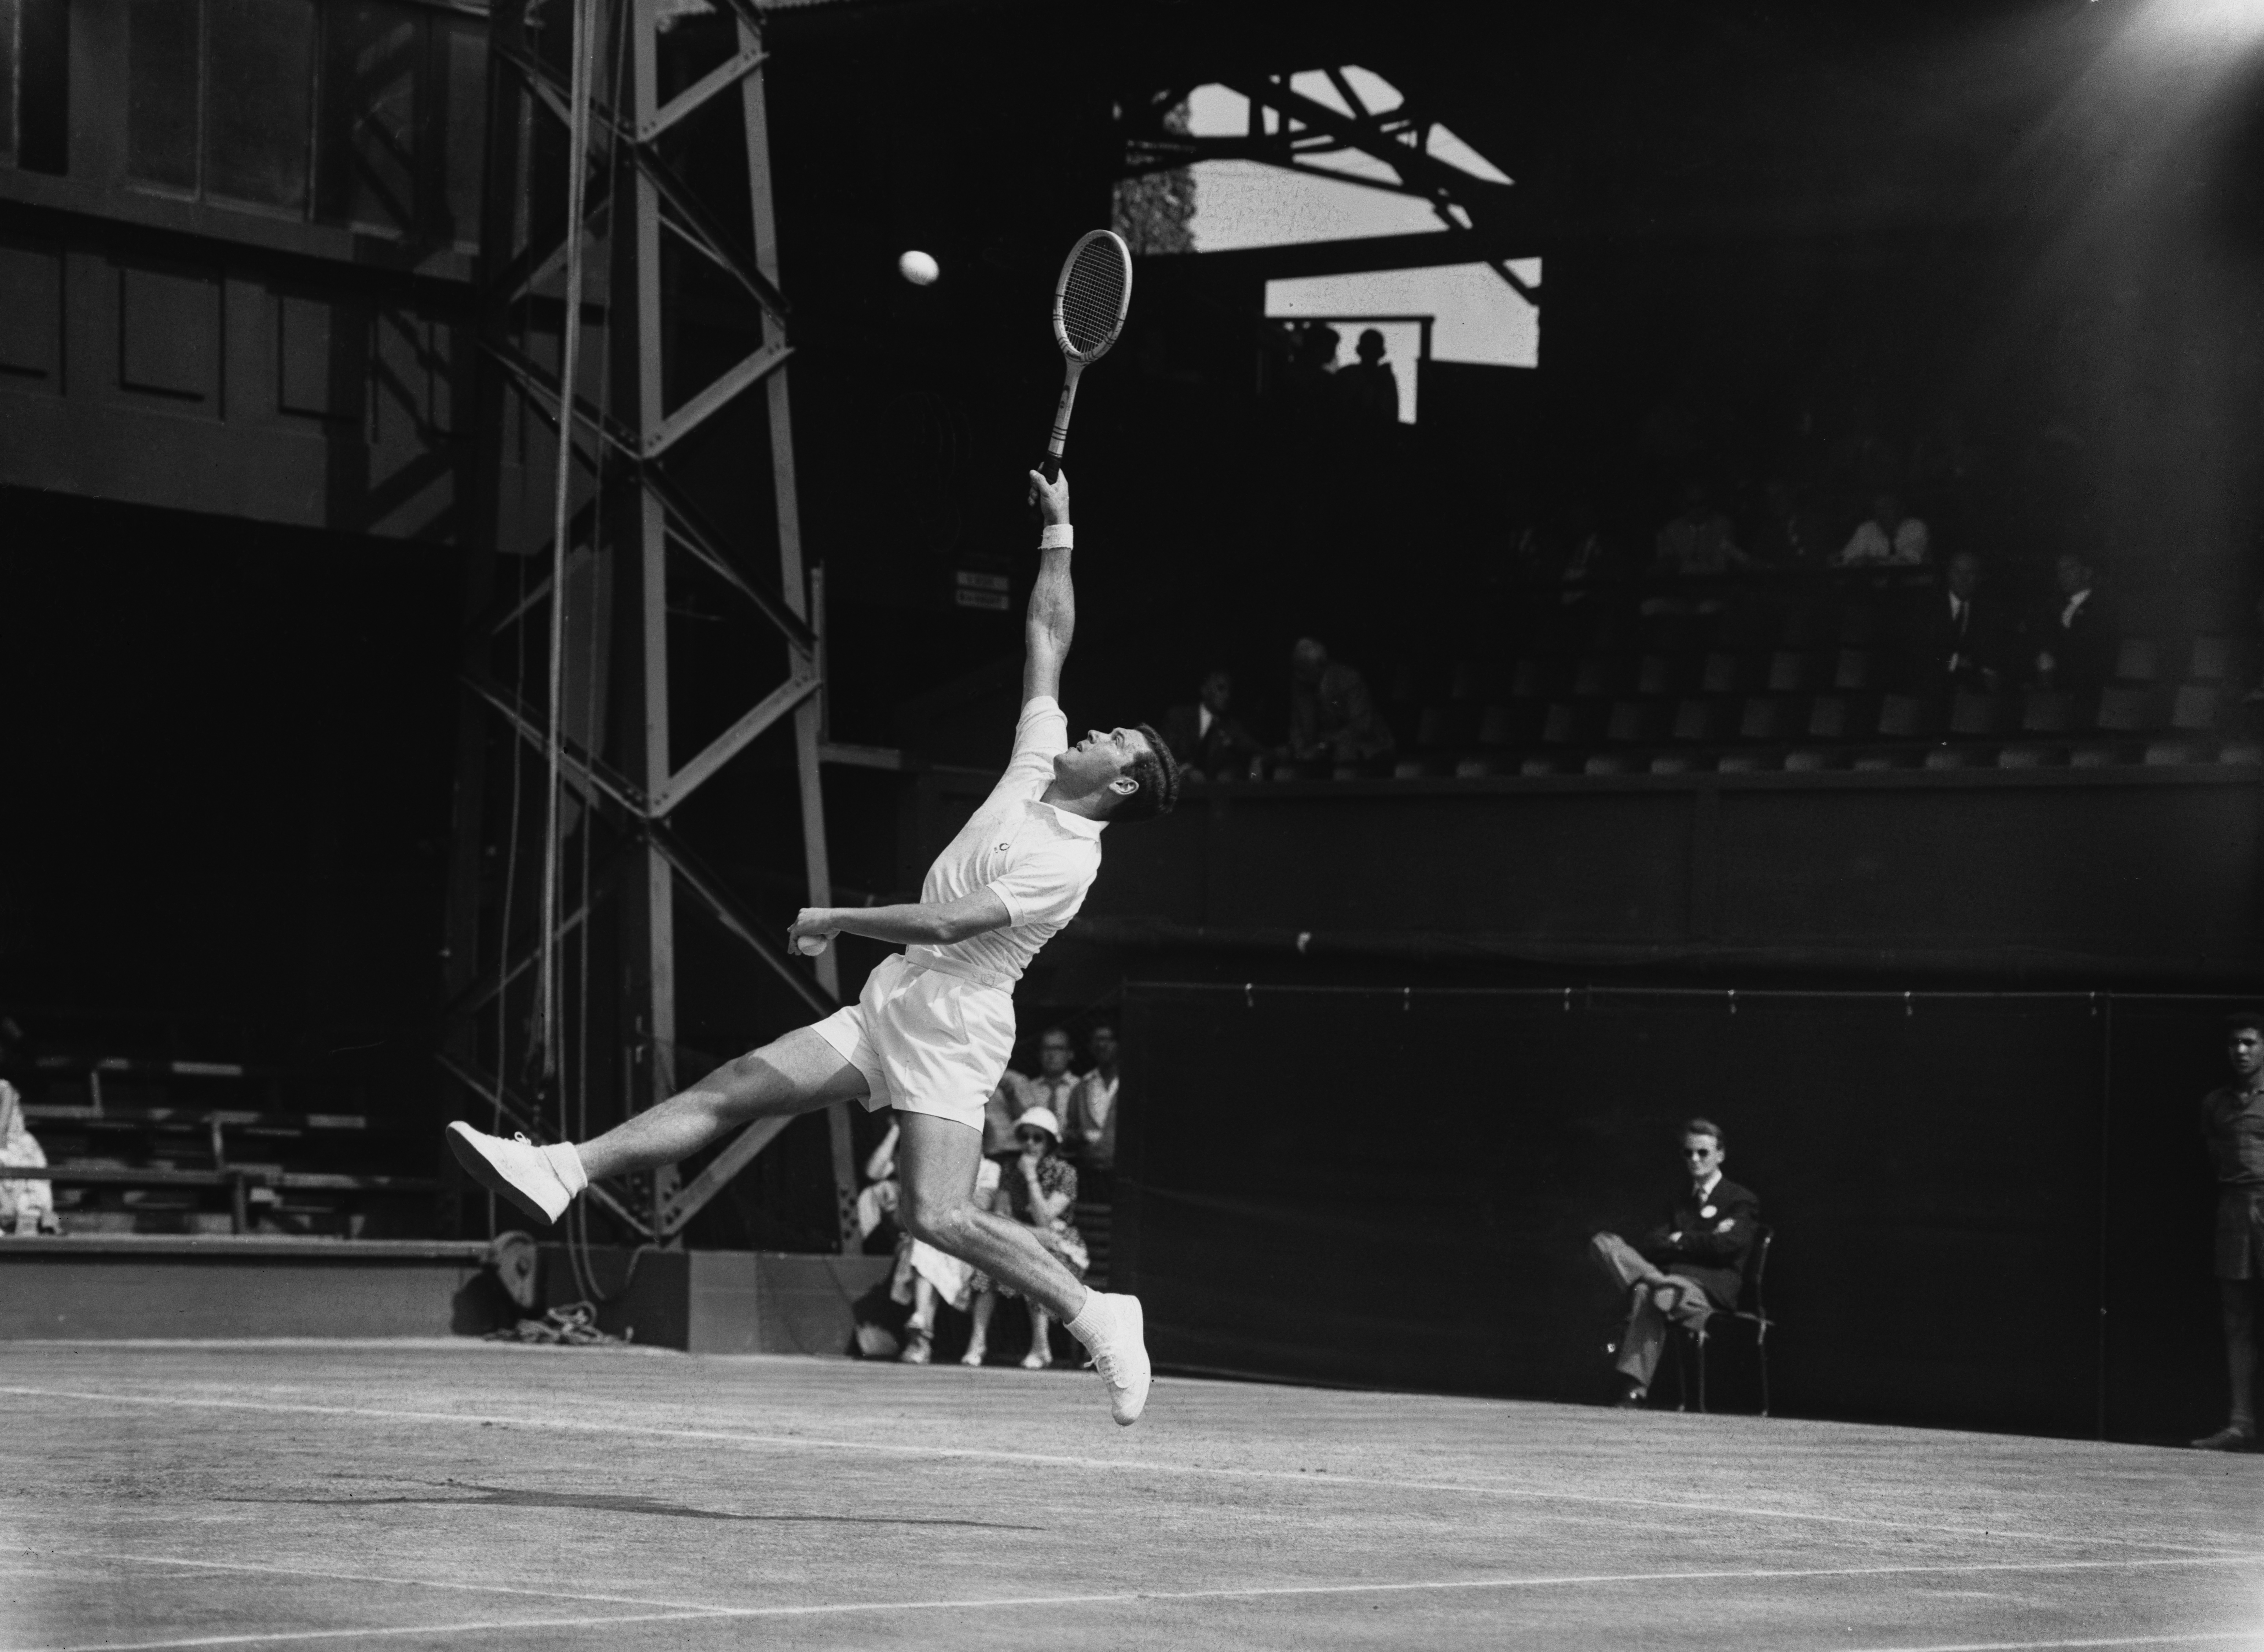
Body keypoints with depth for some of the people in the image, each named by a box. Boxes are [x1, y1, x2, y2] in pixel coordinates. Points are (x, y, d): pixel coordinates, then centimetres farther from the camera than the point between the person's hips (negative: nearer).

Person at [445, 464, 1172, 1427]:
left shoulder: (1068, 861, -16)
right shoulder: (1039, 761, 9)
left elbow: (945, 923, -22)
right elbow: (1047, 639, 19)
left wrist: (835, 920, -14)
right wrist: (1058, 535, 21)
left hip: (950, 1031, -9)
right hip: (888, 1007, 9)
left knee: (934, 1216, -19)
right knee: (737, 1090, -2)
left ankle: (1096, 1315, -7)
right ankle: (564, 1172, -9)